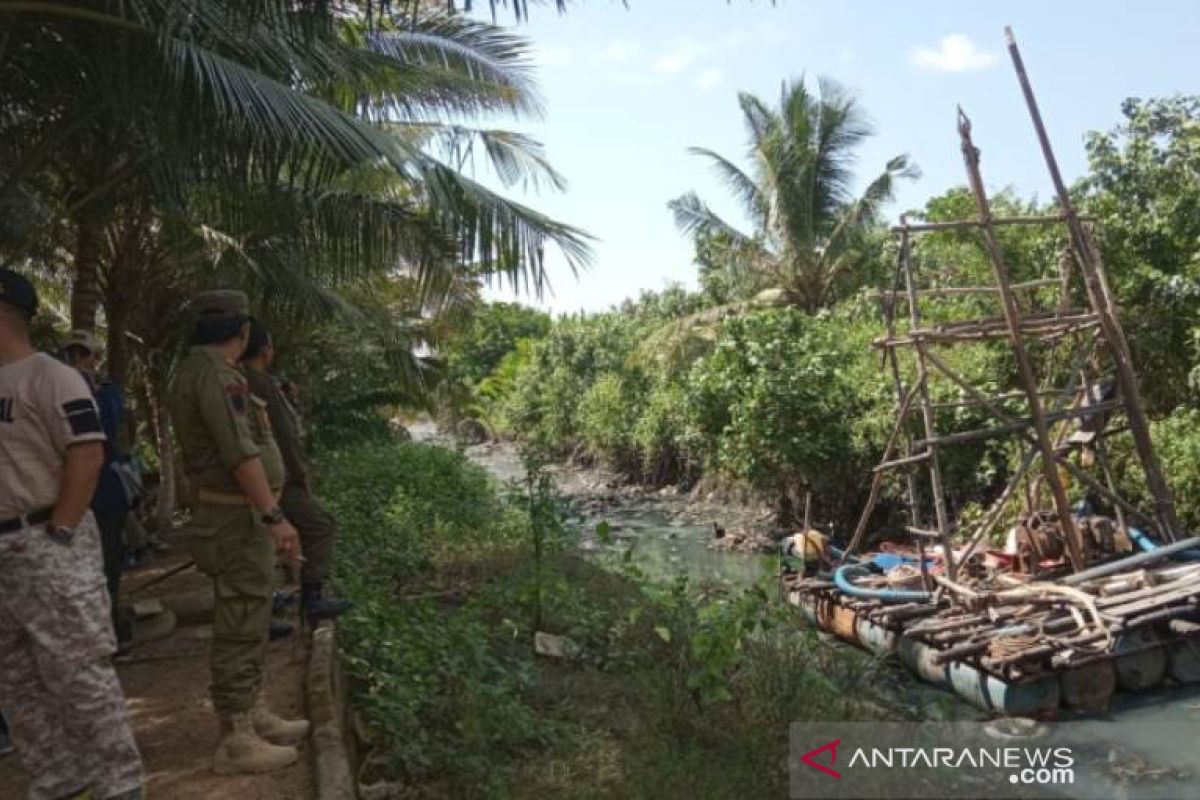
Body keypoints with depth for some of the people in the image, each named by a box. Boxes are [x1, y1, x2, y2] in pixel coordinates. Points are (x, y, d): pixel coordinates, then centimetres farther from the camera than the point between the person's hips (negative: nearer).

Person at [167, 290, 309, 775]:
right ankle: (236, 741, 5)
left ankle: (255, 717, 28)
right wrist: (274, 516, -26)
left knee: (248, 624, 17)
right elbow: (238, 453, -26)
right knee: (239, 628, -4)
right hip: (238, 519, -11)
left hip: (238, 516, 11)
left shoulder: (197, 370, 14)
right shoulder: (213, 372, -18)